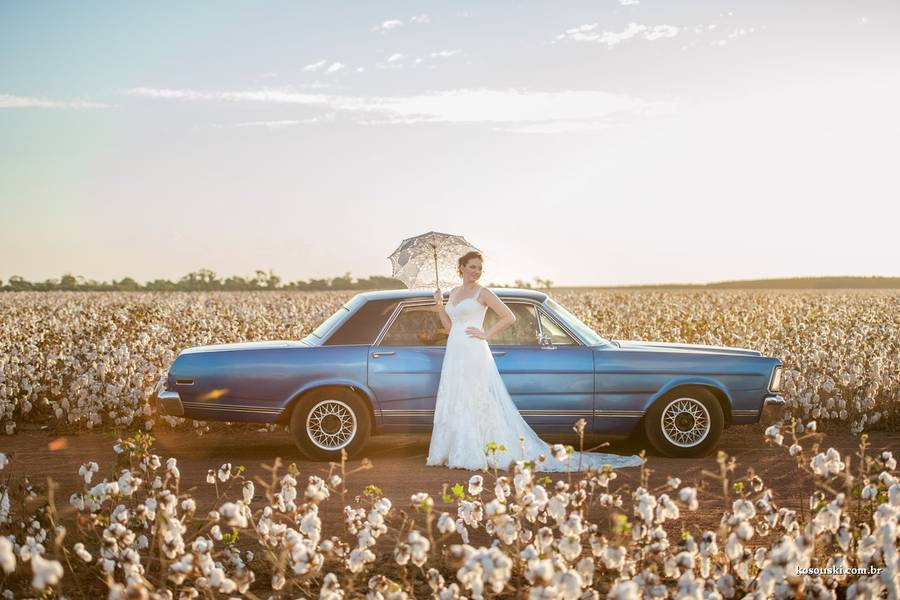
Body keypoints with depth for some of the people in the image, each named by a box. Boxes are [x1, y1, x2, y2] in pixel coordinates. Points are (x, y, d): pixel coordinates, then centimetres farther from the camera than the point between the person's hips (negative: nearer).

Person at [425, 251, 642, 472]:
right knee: (454, 406, 8)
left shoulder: (483, 293, -4)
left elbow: (509, 317, -7)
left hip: (474, 354, -8)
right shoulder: (454, 292, 15)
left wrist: (486, 335, -10)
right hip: (454, 353, 8)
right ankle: (457, 453, 14)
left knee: (477, 405, -7)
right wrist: (439, 305, 4)